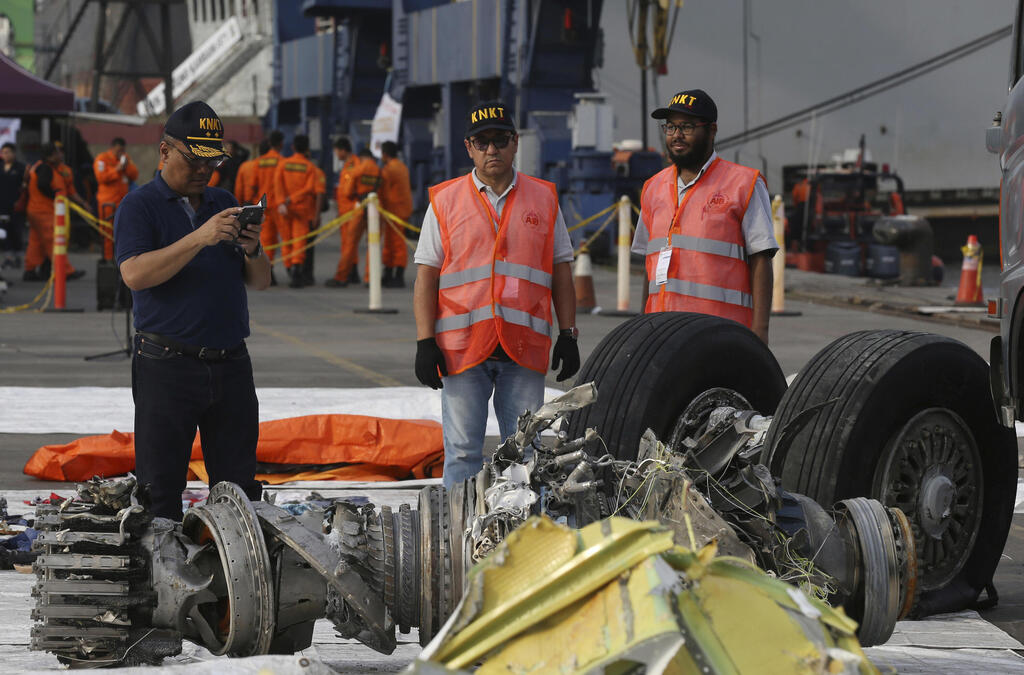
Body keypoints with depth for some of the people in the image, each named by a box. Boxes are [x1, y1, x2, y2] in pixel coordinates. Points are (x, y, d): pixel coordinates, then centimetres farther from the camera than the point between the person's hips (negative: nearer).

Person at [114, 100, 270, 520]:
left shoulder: (224, 204, 17)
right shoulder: (139, 206, 0)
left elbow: (261, 282, 16)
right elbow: (135, 274, -17)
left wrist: (251, 250, -7)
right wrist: (201, 238, -23)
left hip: (231, 365, 5)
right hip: (167, 366, -5)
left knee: (239, 490, 4)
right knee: (159, 490, -4)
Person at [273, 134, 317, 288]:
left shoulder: (283, 164, 3)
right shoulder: (310, 167, -1)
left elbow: (277, 182, -11)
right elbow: (309, 188, -12)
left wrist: (281, 203, -18)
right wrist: (291, 200, -11)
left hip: (284, 211, 2)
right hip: (302, 209, -2)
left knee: (286, 241, 12)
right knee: (299, 241, -6)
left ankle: (290, 270, 13)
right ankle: (296, 269, -23)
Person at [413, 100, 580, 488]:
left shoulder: (544, 199, 10)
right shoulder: (445, 201, 6)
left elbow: (561, 273, 13)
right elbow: (426, 277, 5)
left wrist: (568, 335, 6)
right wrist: (425, 343, -4)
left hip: (524, 351, 1)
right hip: (462, 348, -1)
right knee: (463, 453, -1)